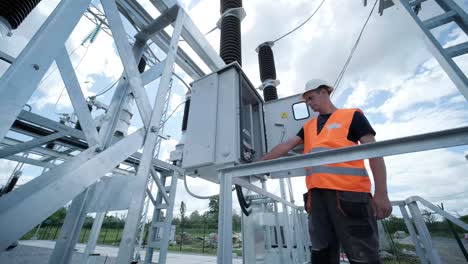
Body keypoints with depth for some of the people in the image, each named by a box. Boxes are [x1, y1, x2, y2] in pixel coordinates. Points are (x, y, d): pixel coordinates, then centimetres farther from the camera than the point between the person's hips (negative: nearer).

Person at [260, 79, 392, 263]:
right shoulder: (308, 127, 19)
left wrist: (381, 193, -11)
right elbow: (285, 147, 14)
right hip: (317, 193, 5)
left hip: (349, 192, -5)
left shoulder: (352, 116, 5)